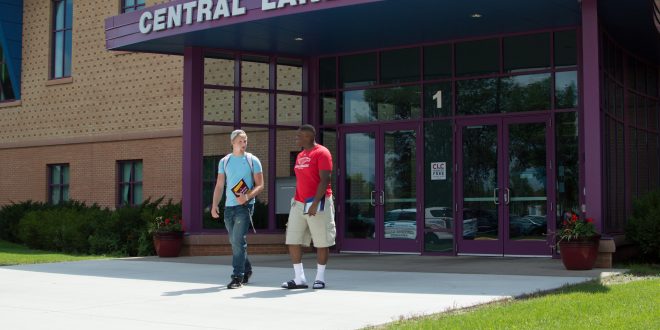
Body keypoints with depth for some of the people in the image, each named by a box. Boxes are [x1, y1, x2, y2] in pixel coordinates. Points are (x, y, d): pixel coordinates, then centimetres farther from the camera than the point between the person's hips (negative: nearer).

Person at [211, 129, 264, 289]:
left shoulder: (252, 160, -1)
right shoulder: (224, 161, 11)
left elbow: (260, 185, -2)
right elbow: (219, 186, 12)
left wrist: (246, 197, -19)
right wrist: (214, 205, 0)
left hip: (245, 206, -5)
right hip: (229, 206, 5)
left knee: (238, 241, -13)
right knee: (235, 242, 12)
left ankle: (237, 277, -11)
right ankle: (246, 270, 30)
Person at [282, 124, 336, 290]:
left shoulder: (322, 153, -9)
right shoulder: (300, 156, 16)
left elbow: (324, 180, -17)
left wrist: (315, 203, -24)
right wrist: (296, 201, 18)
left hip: (317, 203, -8)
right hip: (299, 203, 8)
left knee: (321, 242, 1)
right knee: (293, 240, 0)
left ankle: (320, 278, 11)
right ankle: (299, 278, 5)